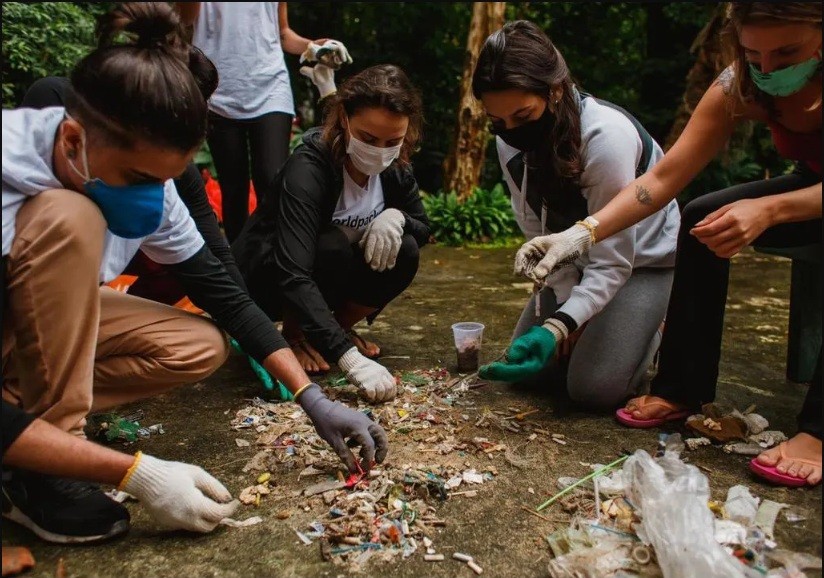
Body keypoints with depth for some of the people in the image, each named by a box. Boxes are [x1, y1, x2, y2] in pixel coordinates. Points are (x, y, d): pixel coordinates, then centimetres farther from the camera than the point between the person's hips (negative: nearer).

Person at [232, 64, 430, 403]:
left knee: (404, 253, -19)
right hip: (265, 277, -5)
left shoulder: (395, 168, -12)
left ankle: (342, 325, 3)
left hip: (336, 271, 5)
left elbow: (423, 228, 0)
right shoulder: (308, 168, -31)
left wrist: (396, 216, -25)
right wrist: (349, 357, -51)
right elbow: (293, 276, -41)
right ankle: (294, 333, -7)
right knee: (332, 247, -34)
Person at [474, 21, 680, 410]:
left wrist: (559, 326, -42)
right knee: (528, 365, -1)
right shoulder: (509, 142, -15)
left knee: (593, 388, -17)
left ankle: (654, 329, 13)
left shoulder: (607, 137, -34)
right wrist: (564, 307, -14)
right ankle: (592, 323, 25)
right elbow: (539, 236, -9)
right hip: (577, 262, 6)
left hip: (643, 259, -5)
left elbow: (612, 263, -31)